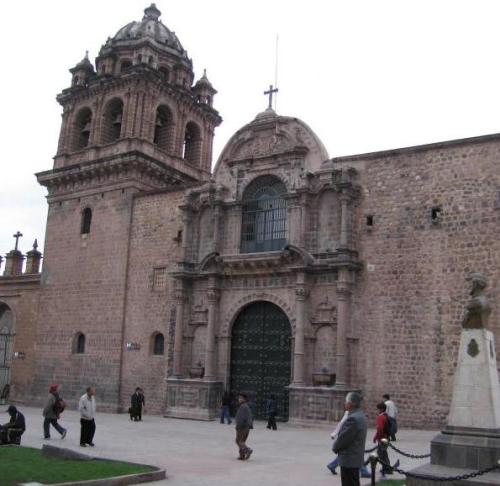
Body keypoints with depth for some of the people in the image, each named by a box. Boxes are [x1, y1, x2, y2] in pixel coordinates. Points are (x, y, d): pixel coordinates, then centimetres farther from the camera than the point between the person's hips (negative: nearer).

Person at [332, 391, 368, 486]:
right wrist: (337, 447, 9)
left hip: (349, 460, -10)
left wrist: (335, 447, -4)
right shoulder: (360, 416, 10)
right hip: (355, 458, 10)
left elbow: (343, 438, -21)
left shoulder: (353, 419, -23)